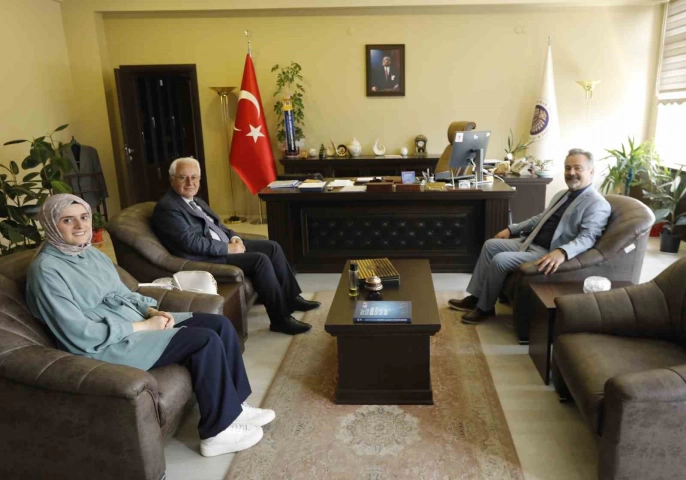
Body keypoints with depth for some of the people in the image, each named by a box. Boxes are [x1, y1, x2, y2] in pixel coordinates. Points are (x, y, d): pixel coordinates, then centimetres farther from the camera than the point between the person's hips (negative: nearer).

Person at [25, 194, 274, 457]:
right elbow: (80, 335, -21)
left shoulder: (92, 253, 11)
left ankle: (233, 406, 6)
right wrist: (144, 325, -18)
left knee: (220, 324, -5)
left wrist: (153, 312, -3)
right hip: (104, 346, -8)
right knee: (205, 340, -22)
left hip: (135, 324, 9)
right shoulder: (46, 270, -15)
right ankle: (217, 432, -8)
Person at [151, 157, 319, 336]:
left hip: (225, 246, 10)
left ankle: (291, 298, 11)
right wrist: (228, 248, -18)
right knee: (260, 259, -24)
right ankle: (280, 319, -16)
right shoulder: (167, 208, -15)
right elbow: (192, 242, -22)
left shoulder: (194, 200, 15)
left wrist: (234, 238, 0)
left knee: (272, 247, 1)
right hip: (205, 258, -10)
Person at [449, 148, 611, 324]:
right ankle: (475, 297, 7)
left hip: (549, 254, -10)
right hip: (530, 243, 10)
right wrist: (511, 229, 18)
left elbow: (587, 238, -25)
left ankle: (485, 308, -3)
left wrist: (562, 252, -43)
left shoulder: (597, 204, -13)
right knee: (490, 245, 4)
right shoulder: (562, 194, 17)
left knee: (499, 260, -22)